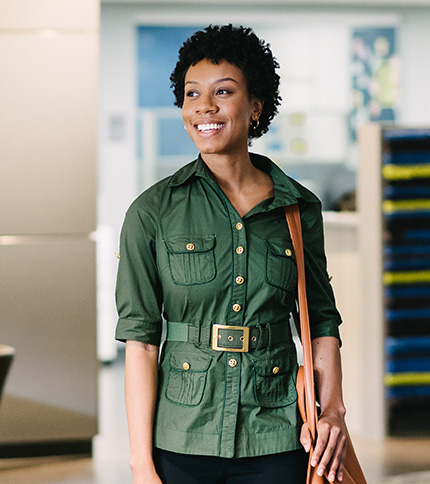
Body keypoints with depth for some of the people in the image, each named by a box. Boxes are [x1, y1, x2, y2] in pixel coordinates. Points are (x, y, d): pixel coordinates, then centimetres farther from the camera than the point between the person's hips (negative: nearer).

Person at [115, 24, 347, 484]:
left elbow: (322, 321, 11)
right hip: (182, 441, -1)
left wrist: (333, 409, -3)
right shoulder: (152, 212, -3)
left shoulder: (300, 209, 3)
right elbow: (140, 339, -5)